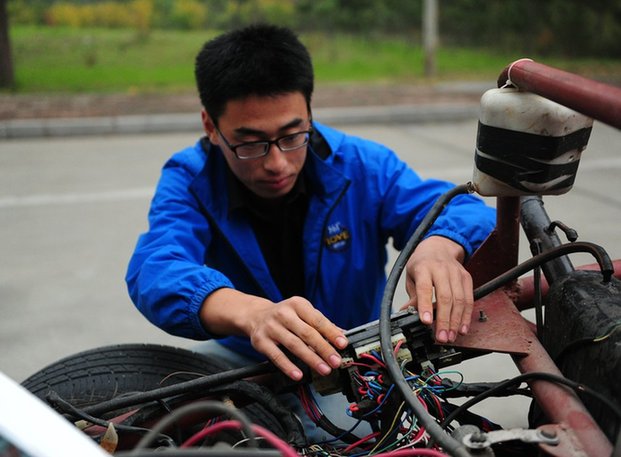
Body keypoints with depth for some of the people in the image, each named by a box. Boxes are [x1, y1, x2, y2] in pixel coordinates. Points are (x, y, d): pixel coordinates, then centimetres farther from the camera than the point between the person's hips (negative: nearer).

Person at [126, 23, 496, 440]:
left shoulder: (363, 166, -14)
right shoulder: (189, 180, -16)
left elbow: (463, 210, -16)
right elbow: (157, 271, -34)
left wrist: (441, 246, -44)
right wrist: (251, 313, -57)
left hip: (352, 358, 0)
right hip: (243, 359, 1)